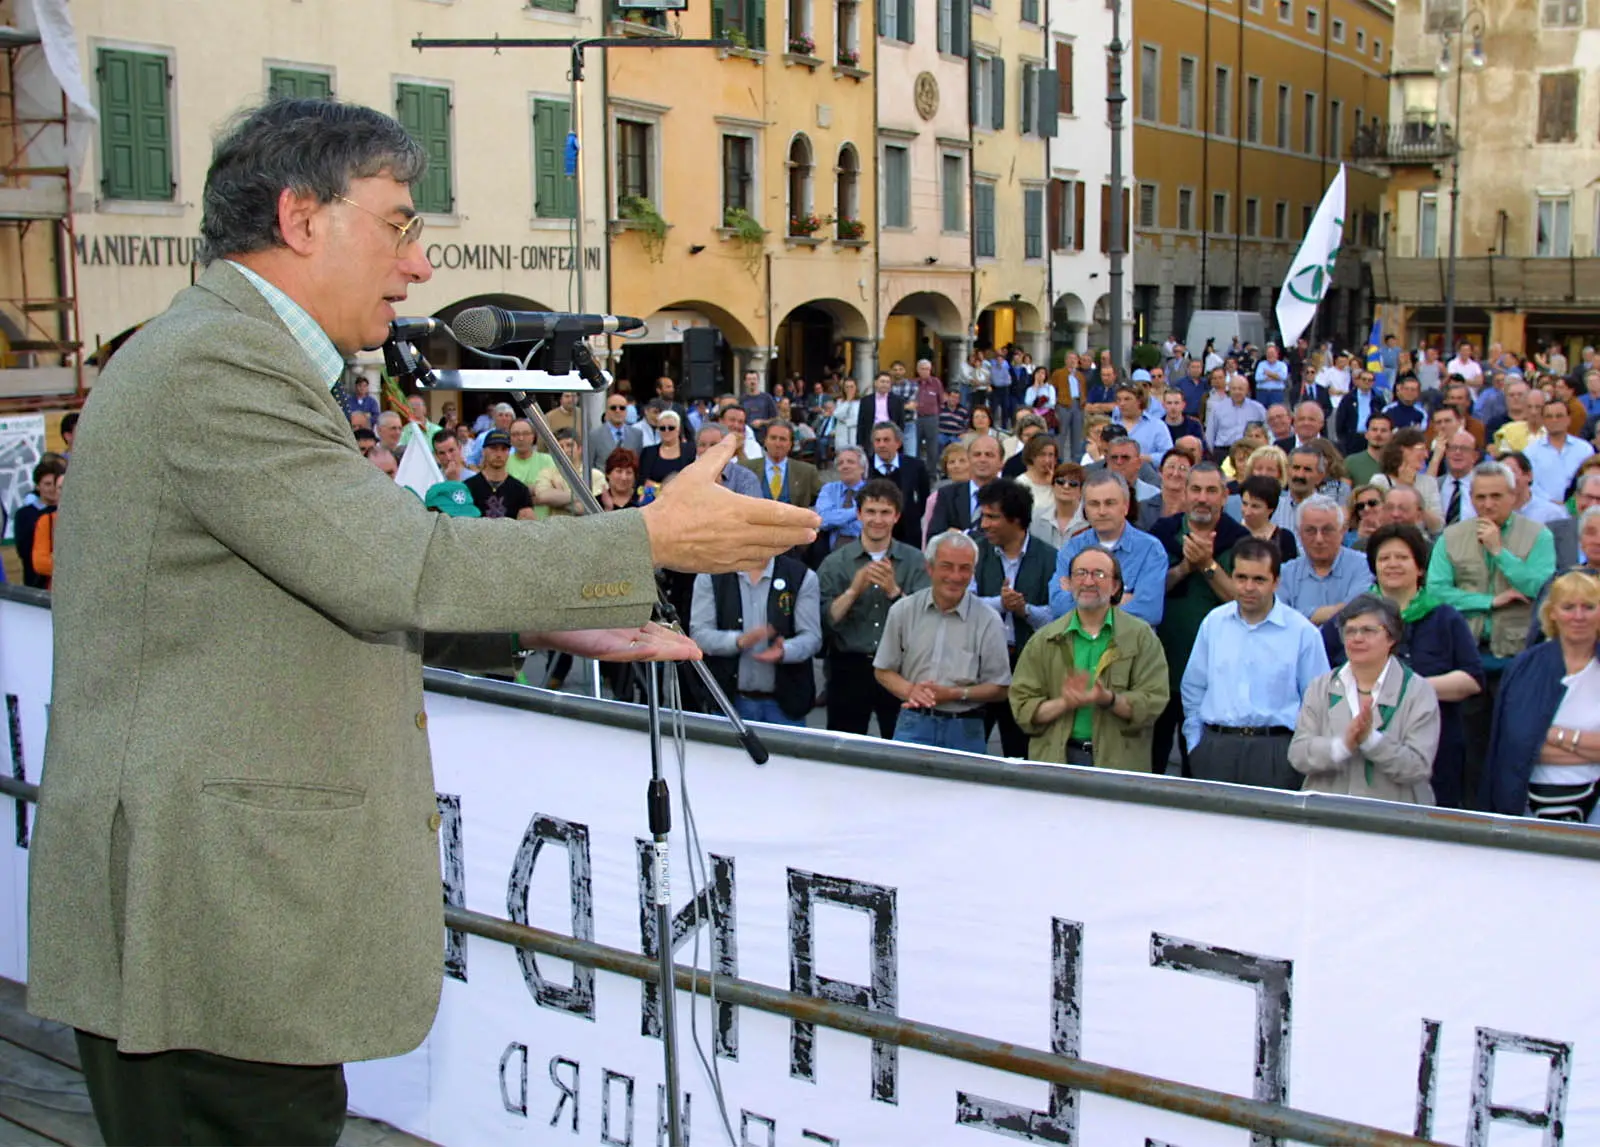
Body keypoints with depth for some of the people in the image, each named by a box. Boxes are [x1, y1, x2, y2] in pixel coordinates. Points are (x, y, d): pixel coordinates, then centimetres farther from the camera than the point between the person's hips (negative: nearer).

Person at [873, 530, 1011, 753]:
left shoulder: (988, 620, -1)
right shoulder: (903, 611, 4)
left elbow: (999, 689, 2)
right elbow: (883, 670, 10)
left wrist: (956, 694, -13)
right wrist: (910, 690, -10)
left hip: (965, 729, 0)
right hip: (914, 723, 0)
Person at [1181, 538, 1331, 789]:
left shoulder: (1302, 632, -1)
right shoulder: (1214, 622, 9)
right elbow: (1193, 688, 16)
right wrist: (1194, 743, 12)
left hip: (1274, 751, -3)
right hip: (1215, 747, 3)